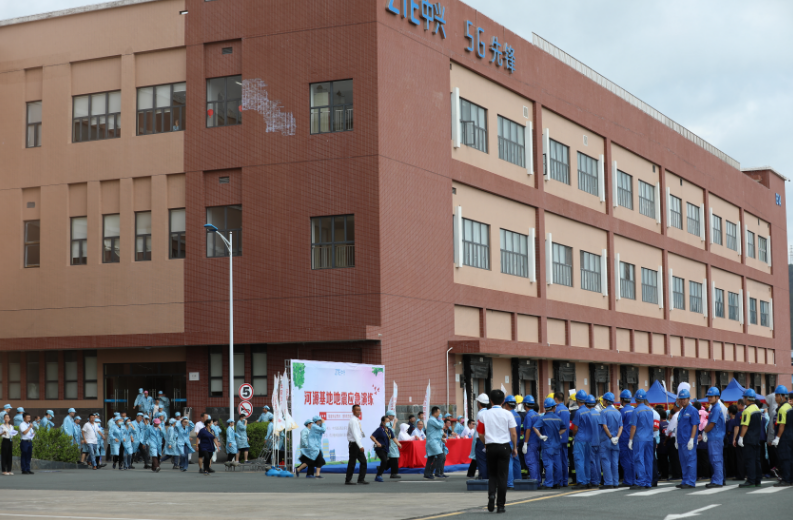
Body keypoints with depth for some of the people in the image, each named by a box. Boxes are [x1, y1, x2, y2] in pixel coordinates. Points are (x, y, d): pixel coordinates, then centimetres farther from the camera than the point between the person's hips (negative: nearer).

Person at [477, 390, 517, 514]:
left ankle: (491, 494, -11)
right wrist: (515, 448, 8)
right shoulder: (507, 414, -3)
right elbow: (513, 434, -4)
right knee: (502, 476, 3)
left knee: (492, 474, 15)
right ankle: (500, 505, 3)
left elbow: (481, 435, 3)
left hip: (490, 447, 1)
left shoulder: (485, 415, 1)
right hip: (504, 447, -1)